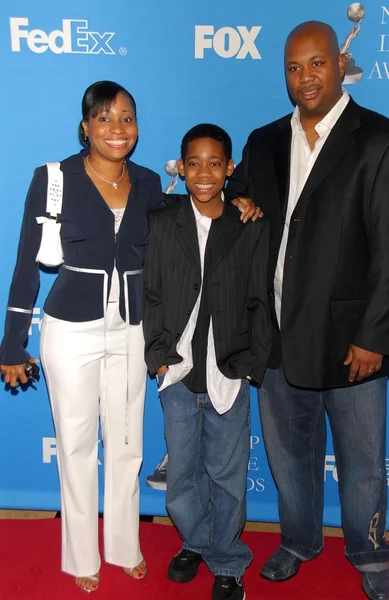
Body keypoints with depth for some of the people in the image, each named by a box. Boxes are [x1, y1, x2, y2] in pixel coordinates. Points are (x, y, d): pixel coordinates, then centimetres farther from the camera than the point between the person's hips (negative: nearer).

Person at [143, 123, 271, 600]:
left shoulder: (251, 229, -2)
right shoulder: (163, 225, 1)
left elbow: (259, 304, 0)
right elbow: (151, 296, 3)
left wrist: (250, 363, -5)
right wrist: (158, 356, -3)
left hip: (228, 375, -1)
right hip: (178, 374, 2)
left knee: (227, 474, 10)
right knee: (182, 471, 15)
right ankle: (194, 543, 40)